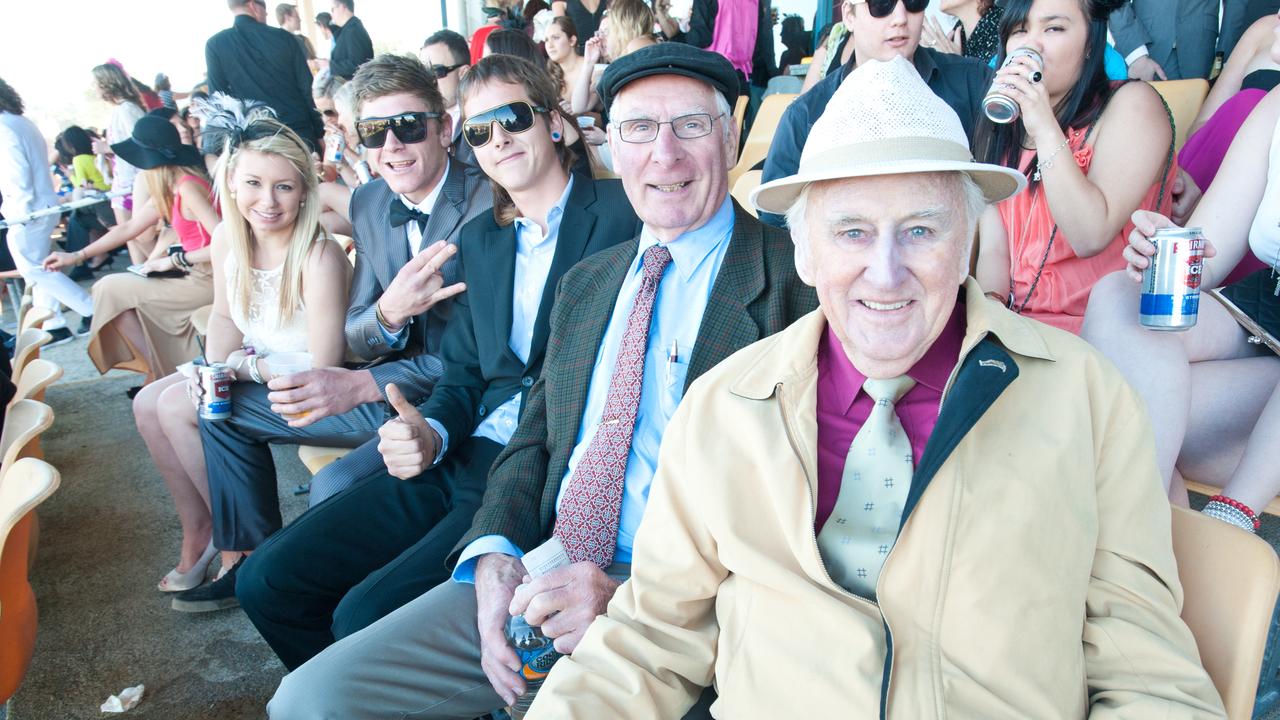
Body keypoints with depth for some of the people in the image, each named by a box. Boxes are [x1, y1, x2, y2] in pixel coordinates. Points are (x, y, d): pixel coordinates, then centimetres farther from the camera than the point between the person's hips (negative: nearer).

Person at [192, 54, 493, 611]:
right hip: (393, 386, 8)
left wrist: (361, 385, -26)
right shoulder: (369, 201, 4)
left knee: (336, 486, -30)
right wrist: (388, 313, -21)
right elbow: (355, 338, 4)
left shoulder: (491, 204, -19)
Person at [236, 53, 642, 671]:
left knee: (366, 615, -21)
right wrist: (431, 432, -6)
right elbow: (462, 375, 18)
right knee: (267, 581, 0)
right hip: (460, 459, 7)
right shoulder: (478, 239, 18)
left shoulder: (622, 213, -3)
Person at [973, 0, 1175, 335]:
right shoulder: (1003, 127, 14)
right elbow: (993, 249, 5)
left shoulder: (1132, 103, -4)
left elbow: (1090, 237, -19)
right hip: (1017, 322, 6)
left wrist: (1045, 128, -20)